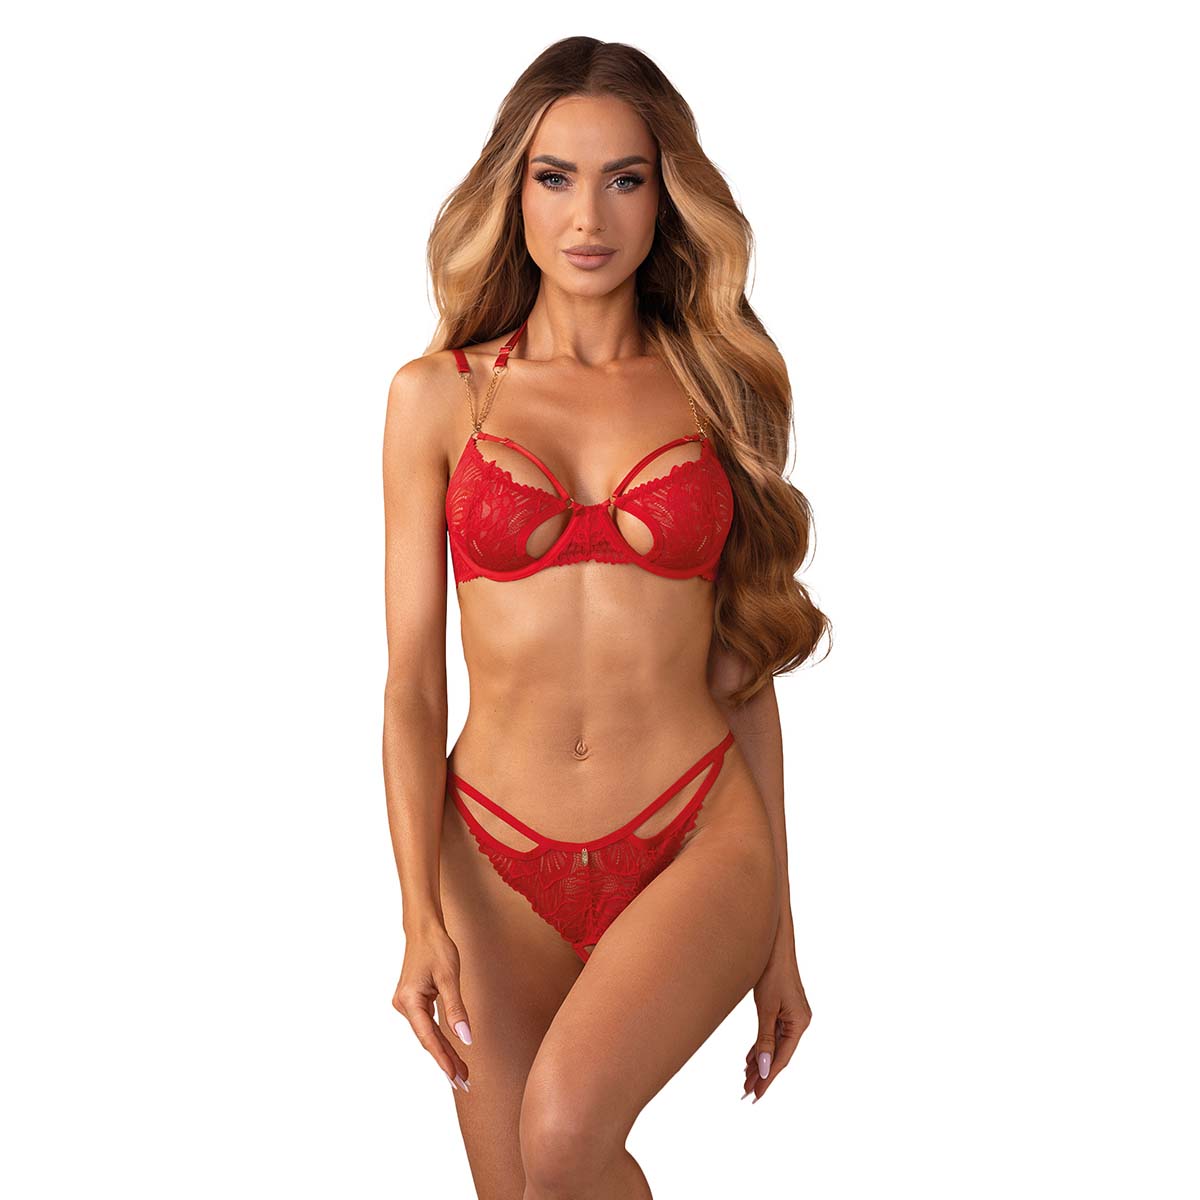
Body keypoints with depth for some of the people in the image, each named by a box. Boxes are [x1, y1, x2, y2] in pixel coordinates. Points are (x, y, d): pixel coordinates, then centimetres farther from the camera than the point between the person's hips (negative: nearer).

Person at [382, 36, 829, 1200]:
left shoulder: (715, 391, 5)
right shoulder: (438, 395, 3)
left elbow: (744, 669, 8)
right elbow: (411, 681, 1)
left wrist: (781, 931, 8)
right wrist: (419, 914, -11)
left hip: (698, 842, -1)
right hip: (498, 857, 1)